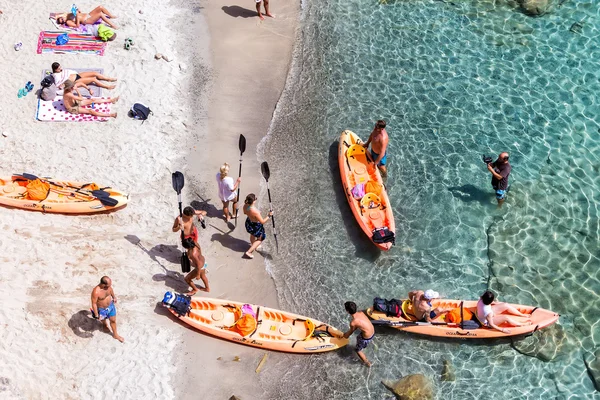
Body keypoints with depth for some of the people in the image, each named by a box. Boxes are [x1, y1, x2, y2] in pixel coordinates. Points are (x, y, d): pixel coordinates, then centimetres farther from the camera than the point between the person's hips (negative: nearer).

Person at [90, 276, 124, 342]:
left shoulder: (108, 285, -22)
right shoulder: (96, 292, -40)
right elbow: (94, 304, -29)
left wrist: (114, 297, 19)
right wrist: (96, 315, -22)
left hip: (110, 305, 4)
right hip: (102, 309, -4)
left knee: (113, 320, 18)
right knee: (103, 319, 28)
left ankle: (115, 334, 41)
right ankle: (105, 325, 64)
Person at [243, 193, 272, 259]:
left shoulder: (245, 206, -21)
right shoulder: (255, 212, -42)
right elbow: (262, 222, -28)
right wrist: (269, 216, -20)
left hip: (248, 222, 7)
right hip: (256, 226, -7)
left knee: (253, 235, 37)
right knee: (260, 239, 23)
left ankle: (253, 245, 65)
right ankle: (248, 252, 24)